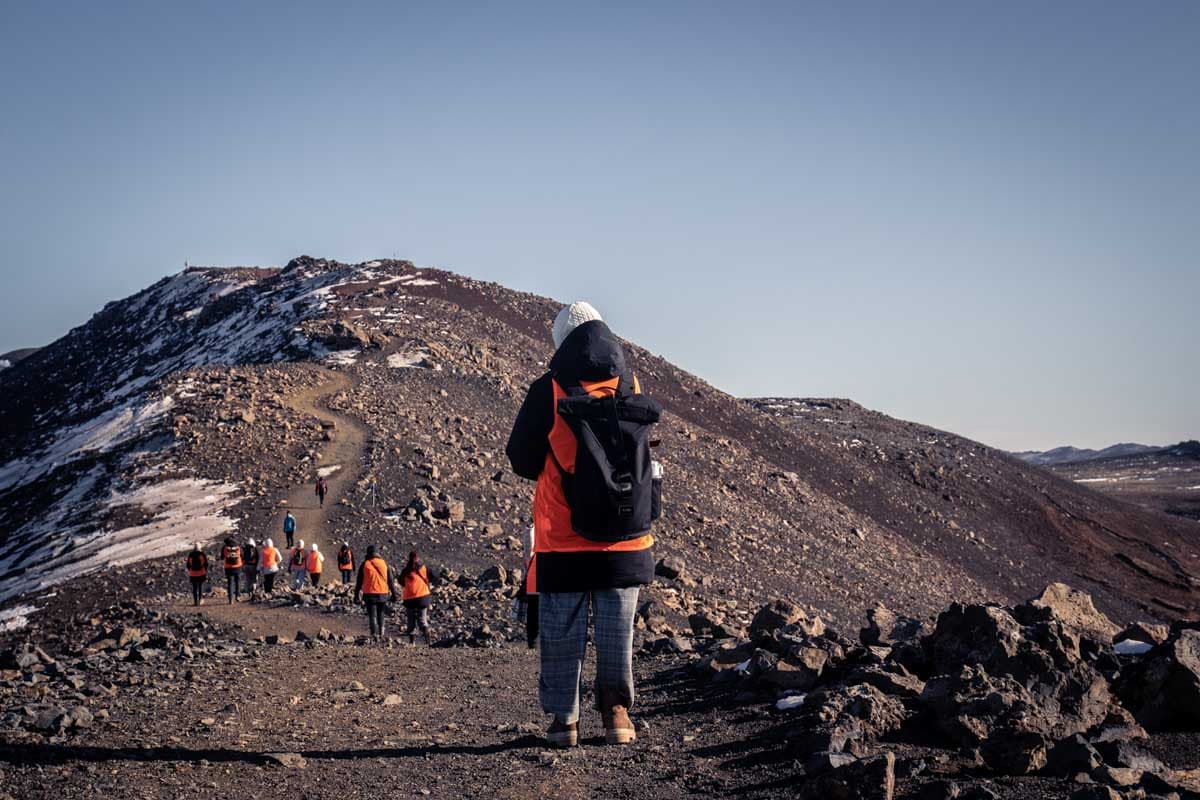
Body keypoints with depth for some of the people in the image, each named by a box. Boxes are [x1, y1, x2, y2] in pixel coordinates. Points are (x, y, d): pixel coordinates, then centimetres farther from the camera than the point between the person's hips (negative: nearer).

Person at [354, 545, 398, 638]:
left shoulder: (365, 564, -2)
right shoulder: (383, 562, 3)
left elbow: (359, 581, -1)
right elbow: (390, 580, 5)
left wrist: (356, 595, 3)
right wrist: (393, 593, 9)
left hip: (370, 594, -2)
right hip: (383, 593, 2)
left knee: (372, 616, -1)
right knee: (380, 614, 20)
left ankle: (374, 633, -13)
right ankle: (381, 632, 25)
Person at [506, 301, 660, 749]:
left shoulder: (548, 392, -10)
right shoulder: (633, 389, 1)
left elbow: (522, 461, -1)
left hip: (564, 542, -2)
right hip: (627, 540, 2)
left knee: (562, 632, 7)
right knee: (617, 630, 12)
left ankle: (564, 719, 8)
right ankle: (616, 707, 3)